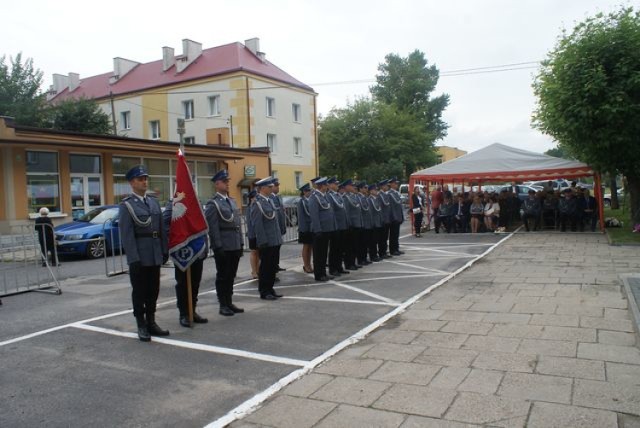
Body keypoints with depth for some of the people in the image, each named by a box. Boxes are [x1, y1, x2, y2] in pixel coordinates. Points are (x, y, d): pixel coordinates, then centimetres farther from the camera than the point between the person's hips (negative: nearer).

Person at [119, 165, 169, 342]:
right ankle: (141, 326, 14)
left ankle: (151, 322, 24)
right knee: (139, 291, 4)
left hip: (155, 255, 6)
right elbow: (127, 235, -12)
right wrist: (133, 259, -17)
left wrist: (165, 250, 8)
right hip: (139, 256, -5)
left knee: (153, 290, 12)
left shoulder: (154, 201, 11)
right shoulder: (126, 205, -7)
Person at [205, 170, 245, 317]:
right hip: (223, 247, -7)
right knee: (222, 276, 3)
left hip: (235, 245, 7)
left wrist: (241, 243, 12)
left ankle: (229, 303, 23)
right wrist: (218, 247, -16)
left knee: (231, 276, 13)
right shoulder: (213, 203, -8)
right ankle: (223, 306, 12)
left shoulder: (232, 201, 15)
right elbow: (212, 227, -12)